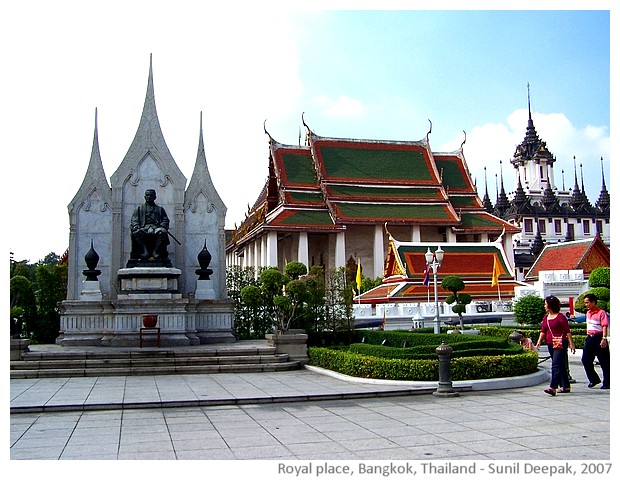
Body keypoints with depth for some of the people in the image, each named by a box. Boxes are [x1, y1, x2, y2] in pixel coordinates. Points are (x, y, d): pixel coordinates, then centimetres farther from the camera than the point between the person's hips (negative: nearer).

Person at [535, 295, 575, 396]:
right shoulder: (546, 317, 13)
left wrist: (571, 344, -8)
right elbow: (543, 331, 13)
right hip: (550, 345, 8)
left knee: (556, 365, -15)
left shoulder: (560, 317, -7)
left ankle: (553, 388, -22)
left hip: (560, 344, -8)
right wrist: (539, 341, -1)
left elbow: (567, 331, -6)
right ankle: (566, 387, 24)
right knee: (561, 366, 15)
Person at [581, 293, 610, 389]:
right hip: (590, 338, 8)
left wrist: (604, 339, -25)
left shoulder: (601, 312, -11)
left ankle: (607, 383, 10)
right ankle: (594, 379, 16)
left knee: (604, 362, 1)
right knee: (585, 360, 2)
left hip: (599, 338, -7)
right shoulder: (588, 313, 14)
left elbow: (605, 326, -17)